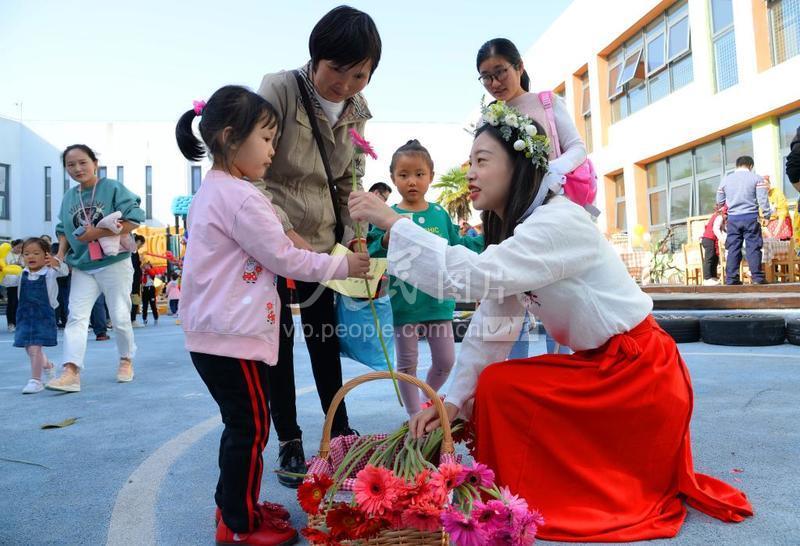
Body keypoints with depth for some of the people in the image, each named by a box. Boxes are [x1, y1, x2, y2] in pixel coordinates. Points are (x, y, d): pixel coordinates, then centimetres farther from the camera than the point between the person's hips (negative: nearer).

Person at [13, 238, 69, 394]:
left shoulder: (49, 272, -9)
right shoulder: (23, 274, 7)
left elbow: (64, 271, -27)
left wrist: (56, 263, -49)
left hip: (43, 315, -6)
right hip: (25, 315, 6)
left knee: (35, 347, -13)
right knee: (29, 347, 15)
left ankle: (36, 380, -5)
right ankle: (47, 365, 42)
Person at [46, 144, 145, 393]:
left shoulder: (113, 188, -8)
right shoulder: (68, 197, 7)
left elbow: (134, 220, -15)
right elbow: (63, 230, 15)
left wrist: (98, 233, -20)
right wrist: (60, 254, -3)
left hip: (115, 263, -4)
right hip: (82, 268, 4)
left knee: (120, 317, 4)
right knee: (76, 317, -7)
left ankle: (126, 360, 25)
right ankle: (71, 372, -11)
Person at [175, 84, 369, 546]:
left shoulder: (213, 191, 15)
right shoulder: (240, 196, -18)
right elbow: (283, 258, -15)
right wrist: (343, 266, -6)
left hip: (214, 333, 10)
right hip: (232, 336, -10)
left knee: (241, 424, 19)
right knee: (251, 426, 2)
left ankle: (234, 506, 33)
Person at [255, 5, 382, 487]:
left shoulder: (356, 112, 2)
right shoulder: (279, 89, -15)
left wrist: (354, 239, 0)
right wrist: (286, 233, -29)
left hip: (323, 240, 5)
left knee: (325, 338, 12)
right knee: (280, 339, 2)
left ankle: (340, 432, 27)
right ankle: (289, 443, 18)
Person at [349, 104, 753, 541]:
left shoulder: (560, 222, -24)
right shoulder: (512, 232, 5)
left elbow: (473, 277, -38)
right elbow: (490, 322, -2)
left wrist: (392, 222, -32)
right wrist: (454, 399, -10)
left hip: (638, 374, -9)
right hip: (601, 368, 9)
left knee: (499, 386, -16)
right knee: (491, 390, 5)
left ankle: (531, 504, 3)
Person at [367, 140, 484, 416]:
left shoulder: (440, 214, 5)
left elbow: (457, 246, 13)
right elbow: (372, 255, -13)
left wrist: (485, 240, 10)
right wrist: (386, 240, -30)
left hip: (439, 301, 4)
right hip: (405, 303, -4)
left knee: (445, 361, 14)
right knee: (407, 364, 9)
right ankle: (416, 416, 26)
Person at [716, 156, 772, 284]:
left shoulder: (725, 179, 9)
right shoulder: (756, 178, 0)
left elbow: (719, 201, 17)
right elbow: (763, 199, -5)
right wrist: (767, 214, 5)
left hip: (733, 218, 3)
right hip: (751, 217, -3)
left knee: (733, 248, 4)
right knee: (753, 247, -1)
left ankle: (731, 278, 2)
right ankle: (757, 277, -3)